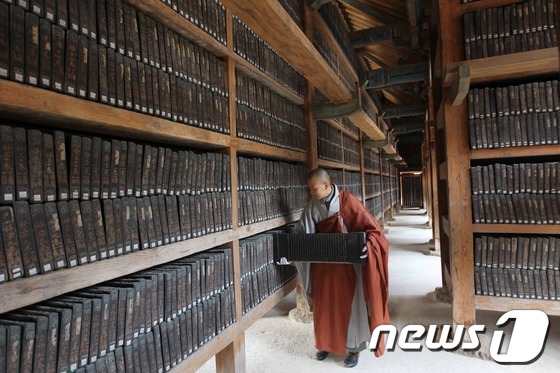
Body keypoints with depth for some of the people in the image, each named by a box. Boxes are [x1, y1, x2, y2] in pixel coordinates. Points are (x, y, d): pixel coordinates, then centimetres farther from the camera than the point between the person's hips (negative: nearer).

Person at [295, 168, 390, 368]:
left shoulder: (348, 201, -18)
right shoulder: (312, 206, -5)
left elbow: (372, 229, -16)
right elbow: (302, 234, 0)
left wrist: (366, 246, -34)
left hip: (348, 262, -4)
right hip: (323, 263, 4)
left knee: (350, 304, 10)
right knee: (324, 305, 15)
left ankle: (353, 348, 29)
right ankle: (326, 343, 36)